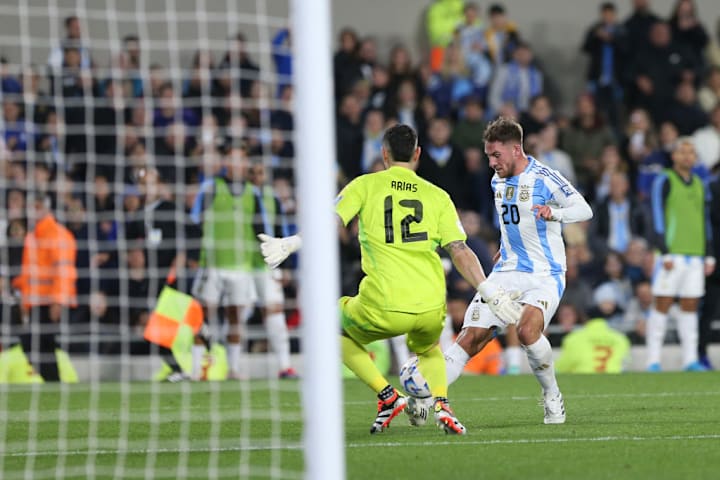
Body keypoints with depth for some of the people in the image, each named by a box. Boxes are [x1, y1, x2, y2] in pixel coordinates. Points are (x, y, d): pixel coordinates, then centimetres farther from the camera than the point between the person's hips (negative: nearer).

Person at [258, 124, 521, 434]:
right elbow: (460, 251, 6)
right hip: (431, 307, 3)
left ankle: (388, 396, 11)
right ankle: (440, 404, 8)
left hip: (385, 309, -3)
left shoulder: (365, 185, 8)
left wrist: (289, 245, -2)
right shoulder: (437, 196, 13)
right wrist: (490, 294, 7)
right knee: (428, 349, 37)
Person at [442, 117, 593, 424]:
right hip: (507, 272, 6)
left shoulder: (544, 178, -12)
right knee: (471, 337, -7)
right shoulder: (498, 181, 11)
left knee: (527, 331, -29)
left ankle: (552, 396, -6)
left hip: (544, 275, -6)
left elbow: (584, 210, -17)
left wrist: (554, 213, -35)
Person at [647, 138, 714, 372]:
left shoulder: (699, 184, 18)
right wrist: (665, 253, -13)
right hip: (672, 254, -5)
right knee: (662, 305, -6)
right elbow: (657, 218, -6)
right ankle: (653, 360, -5)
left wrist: (709, 255, 15)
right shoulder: (664, 181, -1)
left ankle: (690, 359, 4)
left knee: (690, 307, 4)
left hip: (695, 254, 5)